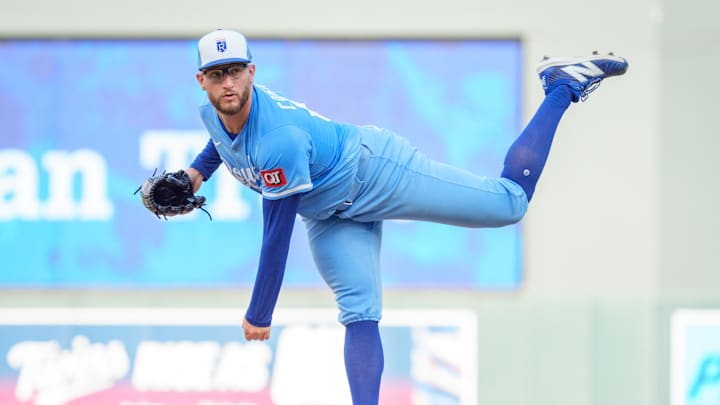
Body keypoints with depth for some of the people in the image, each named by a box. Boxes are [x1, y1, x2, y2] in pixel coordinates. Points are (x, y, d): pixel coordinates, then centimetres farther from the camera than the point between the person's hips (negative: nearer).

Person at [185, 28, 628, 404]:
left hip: (376, 172, -7)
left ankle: (562, 86, 13)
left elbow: (276, 237, -32)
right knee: (360, 313, -9)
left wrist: (259, 316, -25)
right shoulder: (214, 114, -12)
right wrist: (196, 172, 4)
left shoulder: (278, 139, -37)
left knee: (511, 201, -2)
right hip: (330, 215, 7)